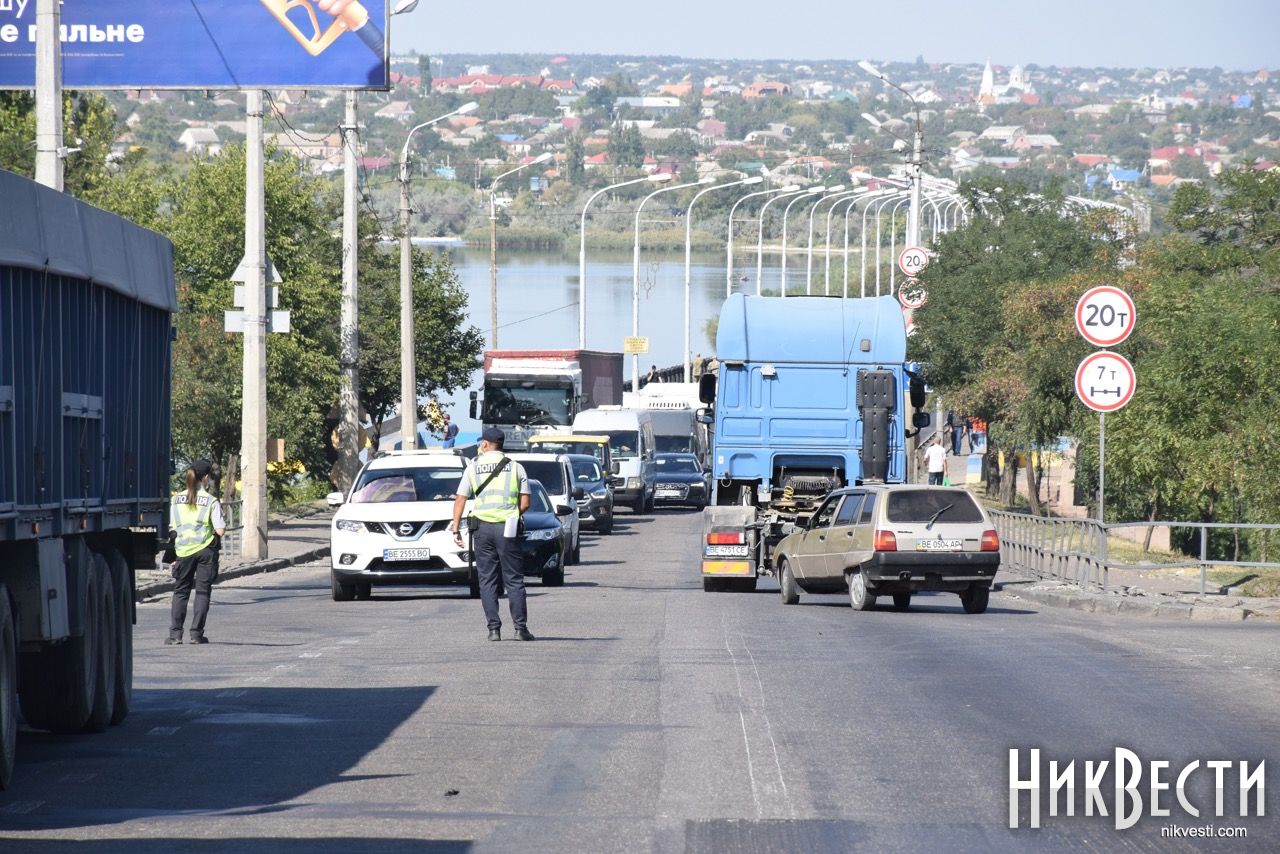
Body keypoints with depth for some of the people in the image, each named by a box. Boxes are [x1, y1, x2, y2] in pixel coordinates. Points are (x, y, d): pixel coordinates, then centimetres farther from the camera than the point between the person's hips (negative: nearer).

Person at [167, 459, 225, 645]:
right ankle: (196, 633, 1)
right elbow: (220, 530, -12)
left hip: (183, 551, 2)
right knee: (202, 591, 6)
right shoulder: (211, 501, -8)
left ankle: (175, 633, 2)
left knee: (180, 591, 10)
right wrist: (220, 514, 7)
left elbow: (170, 528, 3)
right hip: (205, 549, -2)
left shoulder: (176, 499, 1)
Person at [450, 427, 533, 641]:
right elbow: (525, 503, 0)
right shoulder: (515, 467, 4)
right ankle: (520, 628, -3)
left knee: (487, 581, 6)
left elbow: (460, 499, 4)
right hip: (508, 528, 0)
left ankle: (494, 628, -1)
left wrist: (456, 527, 8)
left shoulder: (473, 467, 5)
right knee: (514, 580, 3)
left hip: (482, 528, 0)